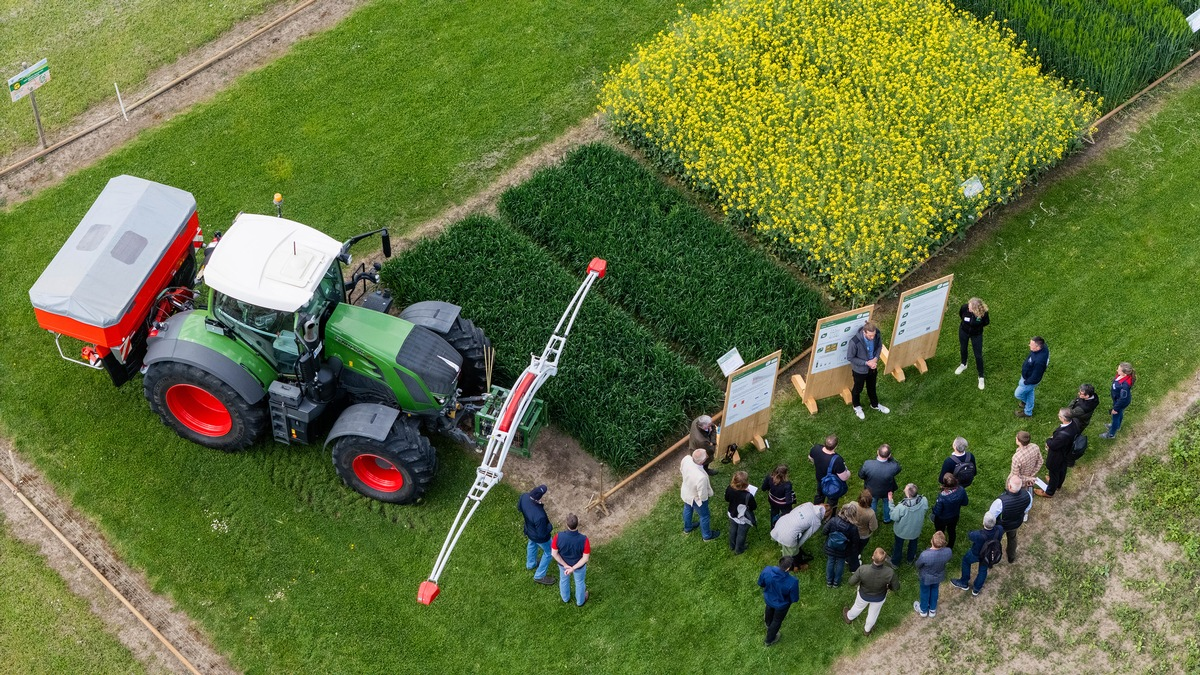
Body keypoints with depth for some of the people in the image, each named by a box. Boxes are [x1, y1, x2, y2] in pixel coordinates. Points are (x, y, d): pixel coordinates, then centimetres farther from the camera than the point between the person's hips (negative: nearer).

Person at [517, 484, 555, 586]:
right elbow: (542, 534, -30)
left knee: (532, 544, 37)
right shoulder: (540, 516, -47)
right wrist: (550, 527, -13)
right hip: (539, 537, -6)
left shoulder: (524, 497, -29)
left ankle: (530, 564, 64)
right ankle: (539, 576, 40)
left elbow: (519, 508, -4)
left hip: (529, 530, 6)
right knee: (549, 552, 23)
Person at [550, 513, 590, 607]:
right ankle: (580, 601, 56)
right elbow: (585, 558, -28)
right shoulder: (584, 540, -39)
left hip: (563, 563, 1)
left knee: (564, 579, 33)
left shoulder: (558, 537, -36)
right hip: (579, 565, -1)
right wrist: (573, 568, -20)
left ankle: (565, 597, 60)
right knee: (579, 582, 30)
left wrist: (566, 566, -15)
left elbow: (554, 553, -23)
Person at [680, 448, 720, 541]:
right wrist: (710, 491, -10)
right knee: (704, 516, 24)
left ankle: (687, 528, 63)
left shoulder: (686, 459, -31)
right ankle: (707, 535, 50)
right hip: (696, 498, -6)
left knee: (687, 509, 35)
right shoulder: (701, 477, -48)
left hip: (685, 492, 6)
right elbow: (703, 496, -31)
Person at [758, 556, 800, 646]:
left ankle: (768, 623, 72)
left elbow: (760, 584, -11)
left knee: (770, 610, 39)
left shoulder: (767, 570, -34)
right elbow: (795, 599, -23)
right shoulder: (792, 582, -42)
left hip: (768, 598, 3)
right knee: (777, 621, 28)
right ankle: (769, 640, 53)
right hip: (781, 604, -3)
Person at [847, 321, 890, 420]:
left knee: (872, 387, 30)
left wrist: (876, 358, -18)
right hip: (860, 369, -4)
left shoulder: (876, 334, -24)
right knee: (858, 389, 24)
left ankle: (875, 405, 56)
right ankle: (857, 407, 52)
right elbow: (850, 358, -24)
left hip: (873, 367, 4)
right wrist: (866, 363, -26)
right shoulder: (855, 342, -39)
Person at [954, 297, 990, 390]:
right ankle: (963, 364, 60)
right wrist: (966, 322, 0)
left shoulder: (983, 313, -36)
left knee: (978, 355, 10)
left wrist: (977, 325, -18)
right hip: (964, 331, 2)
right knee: (963, 349, 28)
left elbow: (986, 322, -11)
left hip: (976, 334, -2)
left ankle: (981, 377, 31)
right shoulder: (964, 307, -33)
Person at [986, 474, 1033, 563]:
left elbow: (990, 517, -26)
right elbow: (1026, 510, -9)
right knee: (1012, 537, 36)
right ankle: (1011, 557, 62)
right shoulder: (1028, 495, -34)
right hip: (1016, 524, 3)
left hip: (1001, 526, -3)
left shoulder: (1000, 502, -47)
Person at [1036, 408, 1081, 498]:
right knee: (1062, 470, 34)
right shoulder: (1074, 422, -23)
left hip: (1057, 457, -7)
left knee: (1054, 473, 21)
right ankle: (1058, 485, 63)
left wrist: (1048, 440, -8)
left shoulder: (1063, 434, -48)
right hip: (1067, 453, 7)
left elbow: (1053, 445, -30)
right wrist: (1053, 438, -8)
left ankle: (1049, 492, 48)